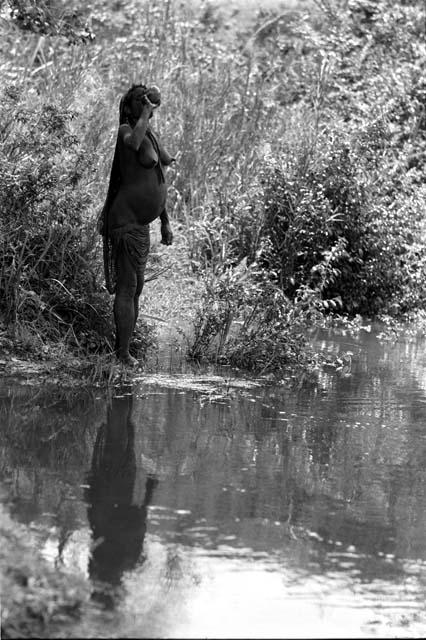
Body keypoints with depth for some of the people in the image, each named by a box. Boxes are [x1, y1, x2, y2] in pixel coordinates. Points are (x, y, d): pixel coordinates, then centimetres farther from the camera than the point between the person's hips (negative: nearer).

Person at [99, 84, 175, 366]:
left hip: (140, 223, 10)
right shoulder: (126, 130, -12)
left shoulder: (152, 135, 16)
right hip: (125, 220, -10)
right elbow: (133, 143, -40)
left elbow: (157, 182, 23)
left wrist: (166, 222, 24)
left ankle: (124, 350, 20)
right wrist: (147, 110, -28)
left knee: (136, 287, 13)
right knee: (127, 287, -11)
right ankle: (122, 353, -10)